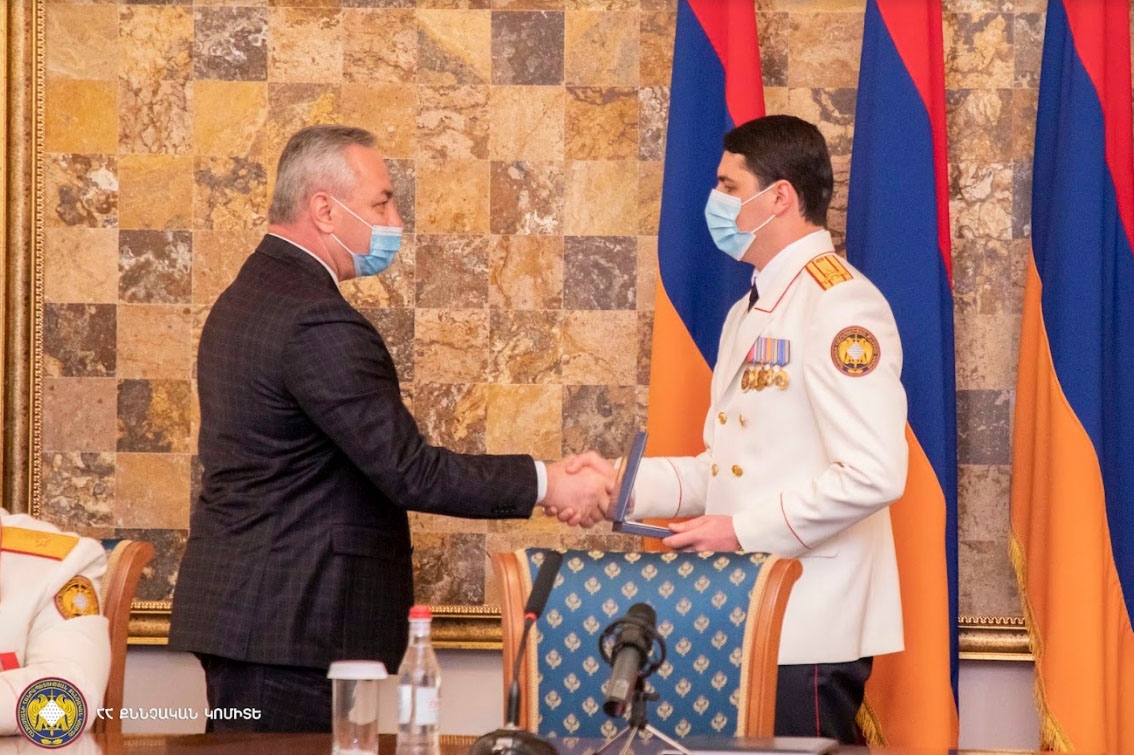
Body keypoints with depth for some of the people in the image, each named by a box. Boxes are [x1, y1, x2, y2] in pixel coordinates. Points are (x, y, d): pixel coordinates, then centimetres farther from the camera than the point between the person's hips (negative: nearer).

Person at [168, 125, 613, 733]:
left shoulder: (247, 296, 15)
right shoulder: (318, 323, -18)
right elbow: (409, 471, -19)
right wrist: (545, 484, -11)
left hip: (241, 612, 11)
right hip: (290, 626, -11)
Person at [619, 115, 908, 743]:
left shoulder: (840, 303, -14)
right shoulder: (750, 313, 17)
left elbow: (873, 474, -23)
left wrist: (744, 530, -18)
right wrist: (625, 485, 5)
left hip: (809, 626, -9)